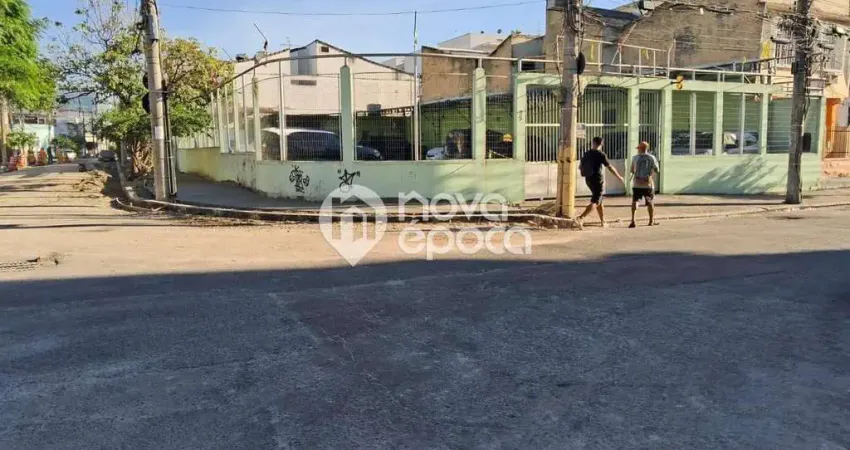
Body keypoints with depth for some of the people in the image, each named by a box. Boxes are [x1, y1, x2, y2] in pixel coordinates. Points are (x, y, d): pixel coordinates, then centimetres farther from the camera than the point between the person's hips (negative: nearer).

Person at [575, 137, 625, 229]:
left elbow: (580, 167, 11)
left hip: (588, 180, 7)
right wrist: (619, 177, 4)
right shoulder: (600, 154, -12)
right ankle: (580, 218, -25)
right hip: (598, 180, -7)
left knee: (599, 200, 20)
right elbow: (610, 168, -9)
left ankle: (603, 222, 27)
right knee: (595, 202, -7)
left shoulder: (586, 154, 4)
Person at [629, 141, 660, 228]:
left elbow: (632, 170, 6)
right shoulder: (652, 158, 0)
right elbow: (656, 170, 2)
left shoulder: (635, 157, 0)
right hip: (648, 184, 1)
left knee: (635, 201, -1)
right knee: (650, 202, 14)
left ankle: (633, 220, -16)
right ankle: (651, 221, 24)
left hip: (637, 183, -1)